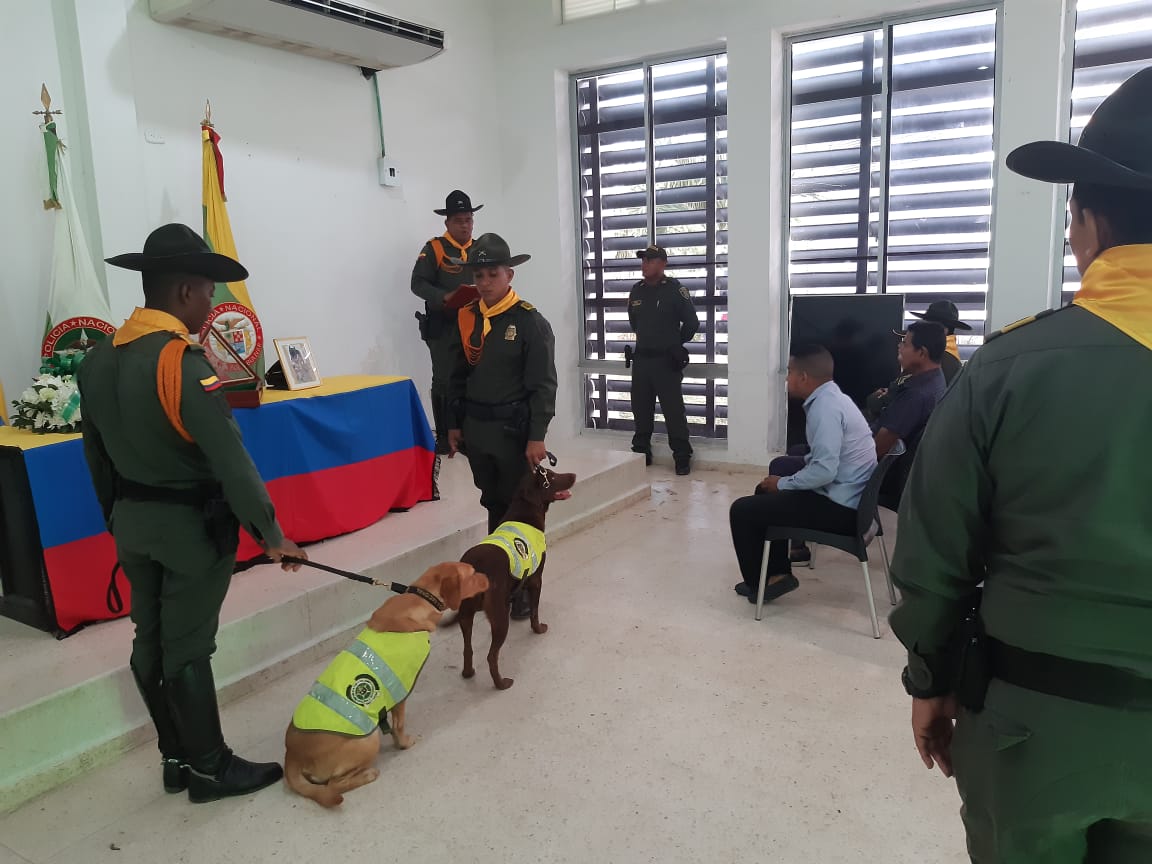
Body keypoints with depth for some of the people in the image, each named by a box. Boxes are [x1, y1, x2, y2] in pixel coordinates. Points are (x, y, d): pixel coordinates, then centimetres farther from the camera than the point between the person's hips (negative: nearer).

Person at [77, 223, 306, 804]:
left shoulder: (97, 359, 4)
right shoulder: (182, 360, -22)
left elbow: (97, 455, 12)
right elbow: (229, 458, -23)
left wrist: (119, 521, 22)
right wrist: (269, 533, -16)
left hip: (132, 523, 8)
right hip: (190, 526, -8)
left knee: (150, 644, 15)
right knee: (187, 650, 3)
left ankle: (175, 758, 31)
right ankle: (210, 768, 19)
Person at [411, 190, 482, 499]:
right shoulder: (434, 248, -3)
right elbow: (418, 283, -8)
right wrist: (445, 297, -22)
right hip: (443, 327, -5)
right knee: (444, 382, -1)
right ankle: (443, 437, 9)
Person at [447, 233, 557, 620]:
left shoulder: (530, 321, -11)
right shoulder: (467, 318, 6)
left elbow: (543, 384, -13)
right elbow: (458, 375, 13)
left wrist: (537, 436, -17)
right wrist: (455, 424, 12)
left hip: (513, 428, -5)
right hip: (475, 428, 5)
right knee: (494, 505, 16)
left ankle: (525, 584, 18)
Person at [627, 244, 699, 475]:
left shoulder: (675, 289, -9)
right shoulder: (637, 290, 9)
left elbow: (692, 322, -5)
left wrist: (676, 345, 4)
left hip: (666, 361, -5)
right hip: (641, 360, 6)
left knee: (674, 411, -3)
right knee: (641, 409, 11)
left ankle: (682, 458, 4)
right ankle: (641, 453, 22)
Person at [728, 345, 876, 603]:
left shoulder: (825, 407, -21)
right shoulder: (831, 398, 10)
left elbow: (824, 471, -29)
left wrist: (782, 483, -13)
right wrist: (782, 480, 11)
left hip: (839, 507, -10)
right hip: (843, 497, 10)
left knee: (742, 510, -6)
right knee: (766, 492, 23)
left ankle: (759, 583, 14)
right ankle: (777, 573, 23)